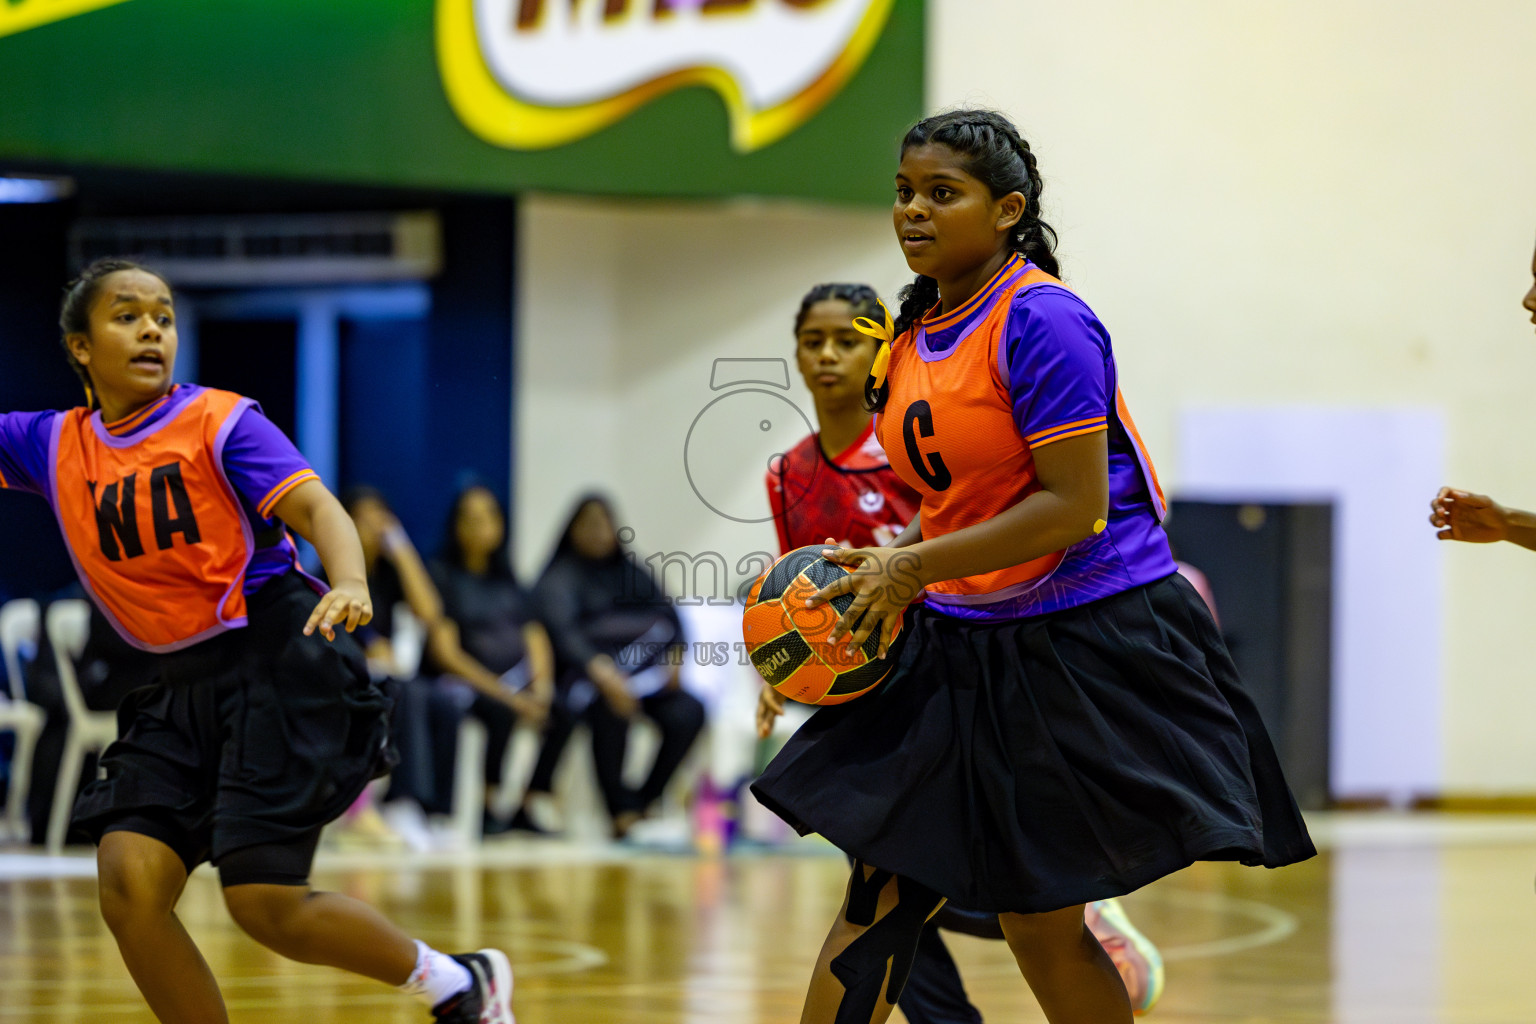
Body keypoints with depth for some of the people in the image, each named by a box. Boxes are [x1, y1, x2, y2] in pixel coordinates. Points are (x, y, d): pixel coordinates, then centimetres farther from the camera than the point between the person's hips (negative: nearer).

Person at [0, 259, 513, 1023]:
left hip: (280, 665, -5)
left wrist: (349, 584, -38)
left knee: (263, 905, -13)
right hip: (181, 687, 6)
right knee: (128, 887, -12)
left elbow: (314, 505, -18)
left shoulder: (218, 421, -5)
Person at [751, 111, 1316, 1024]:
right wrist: (883, 568, 3)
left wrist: (917, 567, -21)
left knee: (1043, 927, 0)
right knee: (881, 896, 0)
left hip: (1089, 641, -7)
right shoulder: (917, 332, 9)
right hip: (962, 645, 7)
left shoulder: (1042, 321, -16)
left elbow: (1075, 509, -21)